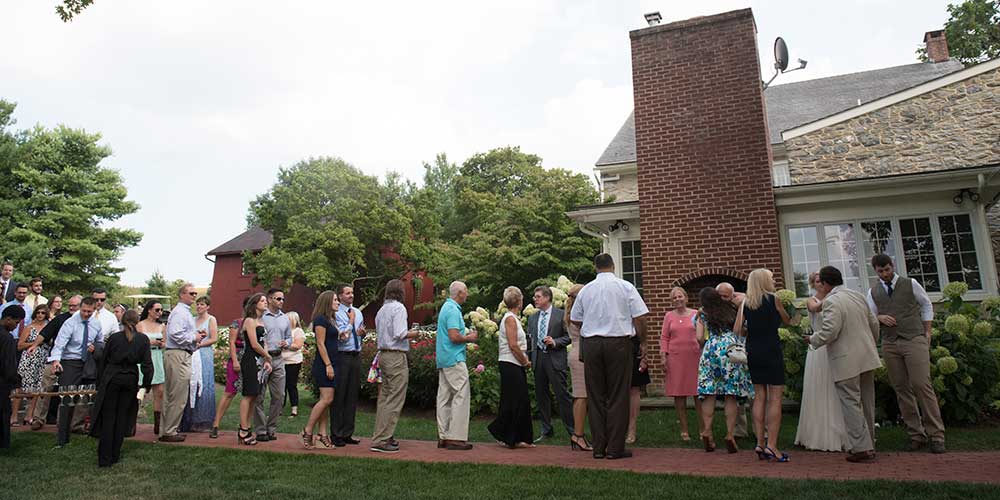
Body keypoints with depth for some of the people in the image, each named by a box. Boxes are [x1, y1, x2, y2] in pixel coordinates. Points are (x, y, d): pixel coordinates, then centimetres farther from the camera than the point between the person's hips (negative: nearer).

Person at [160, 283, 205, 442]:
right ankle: (169, 432, 2)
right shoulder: (179, 312, -13)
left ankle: (166, 430, 24)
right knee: (178, 397, -5)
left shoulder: (185, 312, 21)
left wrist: (196, 337, 10)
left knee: (170, 396, 16)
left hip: (181, 356, 11)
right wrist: (194, 337, -13)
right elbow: (175, 334, -24)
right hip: (178, 356, -11)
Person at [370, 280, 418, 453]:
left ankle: (381, 435, 23)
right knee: (395, 400, -5)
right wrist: (413, 334, -4)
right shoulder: (398, 308, -11)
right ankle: (381, 441, -4)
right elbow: (400, 333, -20)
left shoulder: (381, 310, 15)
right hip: (396, 356, -9)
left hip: (383, 354, 9)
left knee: (384, 397, 15)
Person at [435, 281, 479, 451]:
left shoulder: (446, 307, 17)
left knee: (444, 397, 10)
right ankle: (456, 438, -5)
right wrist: (469, 338, -6)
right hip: (454, 359, -10)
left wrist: (466, 335, 14)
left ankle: (443, 436, 15)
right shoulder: (453, 310, -14)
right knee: (461, 396, -6)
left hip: (443, 359, 10)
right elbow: (454, 337, -22)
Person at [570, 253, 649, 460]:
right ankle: (615, 448, 6)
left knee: (595, 396, 9)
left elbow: (575, 320, 13)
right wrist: (643, 342, 8)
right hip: (619, 342, -2)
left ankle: (599, 447, 13)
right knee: (618, 396, 4)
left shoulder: (585, 290, 6)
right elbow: (639, 318, -3)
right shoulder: (626, 287, -1)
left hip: (591, 344, 3)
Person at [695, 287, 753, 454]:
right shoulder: (730, 309, 13)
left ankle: (707, 431, 0)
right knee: (730, 396, 2)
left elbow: (699, 337, 0)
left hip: (711, 350, -1)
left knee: (709, 394, 4)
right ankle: (730, 434, 0)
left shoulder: (703, 315, 7)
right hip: (731, 350, 1)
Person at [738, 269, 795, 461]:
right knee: (775, 398, -2)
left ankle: (760, 442, 11)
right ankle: (771, 445, -6)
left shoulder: (745, 303, 5)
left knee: (759, 397, 10)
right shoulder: (773, 299, -5)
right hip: (772, 353, -4)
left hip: (753, 354, 4)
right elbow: (787, 321, 10)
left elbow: (738, 331, 3)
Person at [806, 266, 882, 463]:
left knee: (851, 404, -1)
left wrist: (812, 339, -4)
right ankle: (868, 444, 26)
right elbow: (874, 324, 16)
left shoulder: (831, 302, -17)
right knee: (867, 403, 16)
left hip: (847, 362, -9)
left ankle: (861, 448, 1)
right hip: (867, 358, 9)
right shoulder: (858, 296, 10)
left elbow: (829, 332, -23)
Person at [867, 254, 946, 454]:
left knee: (922, 385, -9)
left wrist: (927, 332, 8)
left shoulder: (910, 284, 5)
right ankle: (916, 435, 10)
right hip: (890, 344, 3)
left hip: (914, 340, -2)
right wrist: (880, 317, -9)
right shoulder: (873, 292, 10)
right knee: (901, 389, 3)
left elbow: (926, 305, 13)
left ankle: (936, 434, 0)